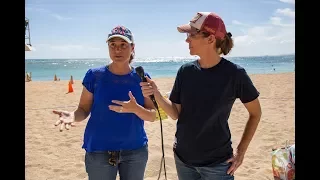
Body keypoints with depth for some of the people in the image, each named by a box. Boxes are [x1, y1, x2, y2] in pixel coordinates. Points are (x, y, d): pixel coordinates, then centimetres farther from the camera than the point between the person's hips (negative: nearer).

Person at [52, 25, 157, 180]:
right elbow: (83, 109, -1)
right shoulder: (94, 75, -5)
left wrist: (135, 109, -23)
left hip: (136, 150, 2)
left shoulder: (141, 78, -3)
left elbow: (153, 116, -3)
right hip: (99, 151, -1)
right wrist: (72, 116, -23)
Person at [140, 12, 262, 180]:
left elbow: (255, 113, -2)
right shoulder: (186, 71, -5)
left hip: (217, 162, -3)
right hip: (182, 158, 4)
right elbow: (176, 113, 0)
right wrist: (156, 94, -16)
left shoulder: (234, 73, -15)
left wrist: (241, 151, -4)